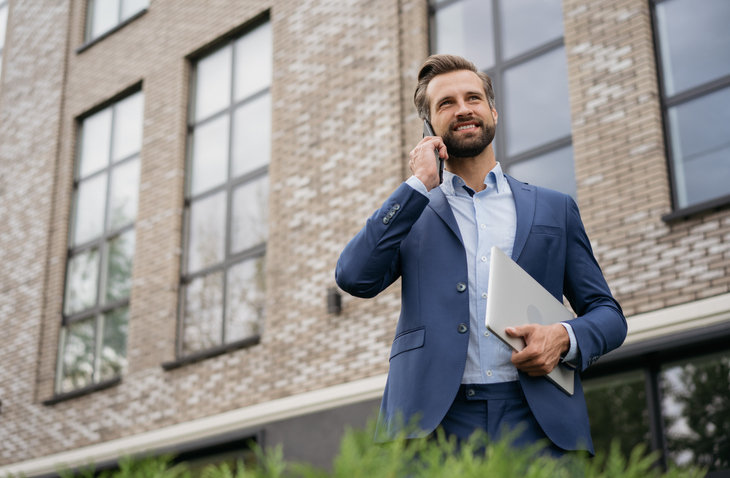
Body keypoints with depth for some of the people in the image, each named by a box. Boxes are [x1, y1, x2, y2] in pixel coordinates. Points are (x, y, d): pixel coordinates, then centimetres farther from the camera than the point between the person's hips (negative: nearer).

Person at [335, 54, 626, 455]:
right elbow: (355, 277, -2)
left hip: (537, 422, 1)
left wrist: (565, 337, -3)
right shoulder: (411, 213, 16)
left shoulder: (555, 209, 19)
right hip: (434, 423, -1)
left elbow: (608, 314, 20)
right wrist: (420, 183, 2)